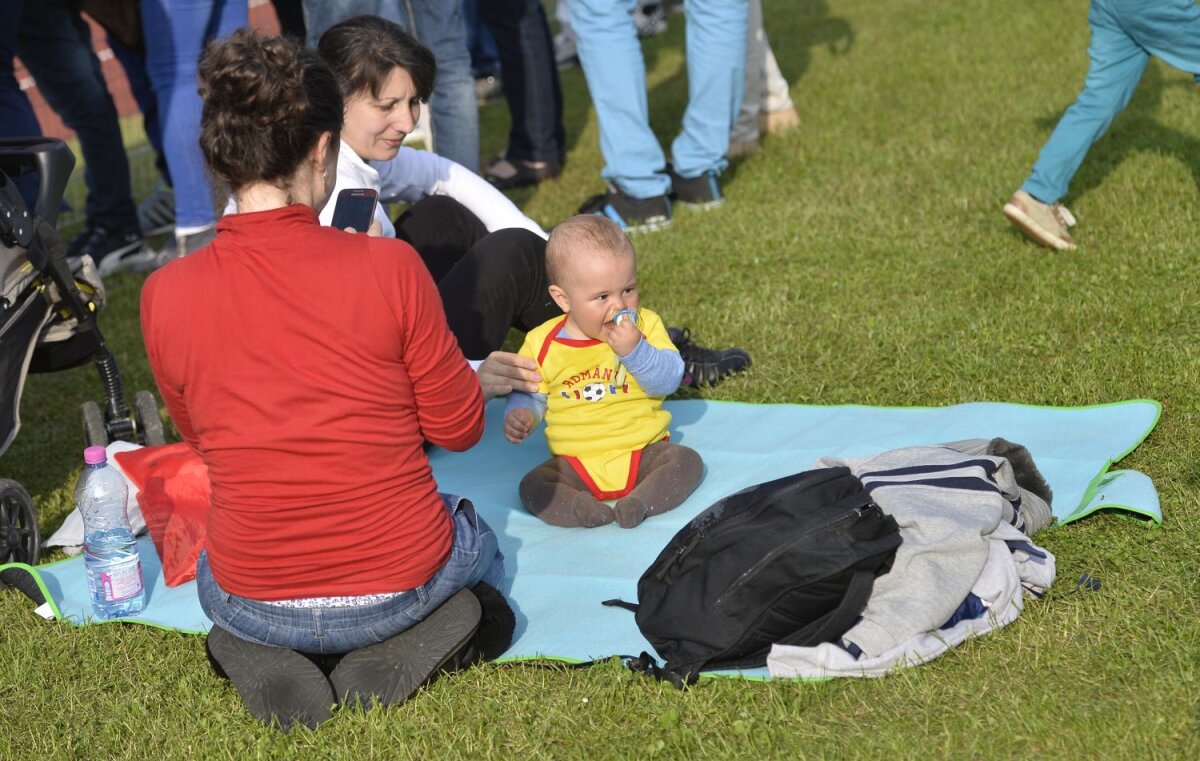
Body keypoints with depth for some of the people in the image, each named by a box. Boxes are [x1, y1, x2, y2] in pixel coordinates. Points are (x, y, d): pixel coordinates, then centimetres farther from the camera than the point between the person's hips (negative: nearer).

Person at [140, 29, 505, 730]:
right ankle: (401, 648, 1)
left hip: (254, 601, 2)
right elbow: (459, 428, -6)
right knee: (480, 548, 35)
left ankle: (267, 663, 5)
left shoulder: (164, 297, -11)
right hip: (402, 584, -1)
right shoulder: (389, 267, -18)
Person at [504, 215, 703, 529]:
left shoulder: (645, 325, -3)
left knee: (687, 462, -22)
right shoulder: (543, 343, -4)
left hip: (644, 453, 1)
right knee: (532, 487, -22)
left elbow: (668, 380, -13)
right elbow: (529, 394, 7)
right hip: (575, 464, 0)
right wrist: (519, 414, -16)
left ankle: (640, 502, -35)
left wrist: (635, 350, -28)